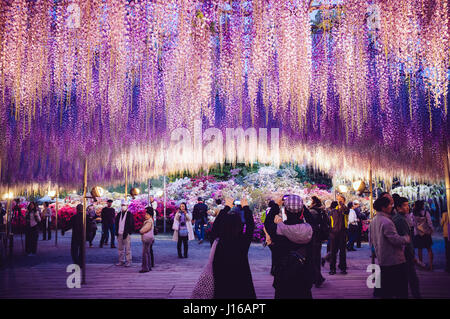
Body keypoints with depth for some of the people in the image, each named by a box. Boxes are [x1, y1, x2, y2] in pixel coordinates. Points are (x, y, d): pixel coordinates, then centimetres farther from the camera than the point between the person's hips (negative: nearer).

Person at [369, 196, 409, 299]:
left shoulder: (373, 221, 9)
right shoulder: (386, 222, -21)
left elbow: (371, 239, 17)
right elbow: (396, 239, -22)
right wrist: (406, 238, -5)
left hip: (382, 260, 9)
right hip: (395, 260, -9)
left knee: (386, 288, 15)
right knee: (400, 288, 3)